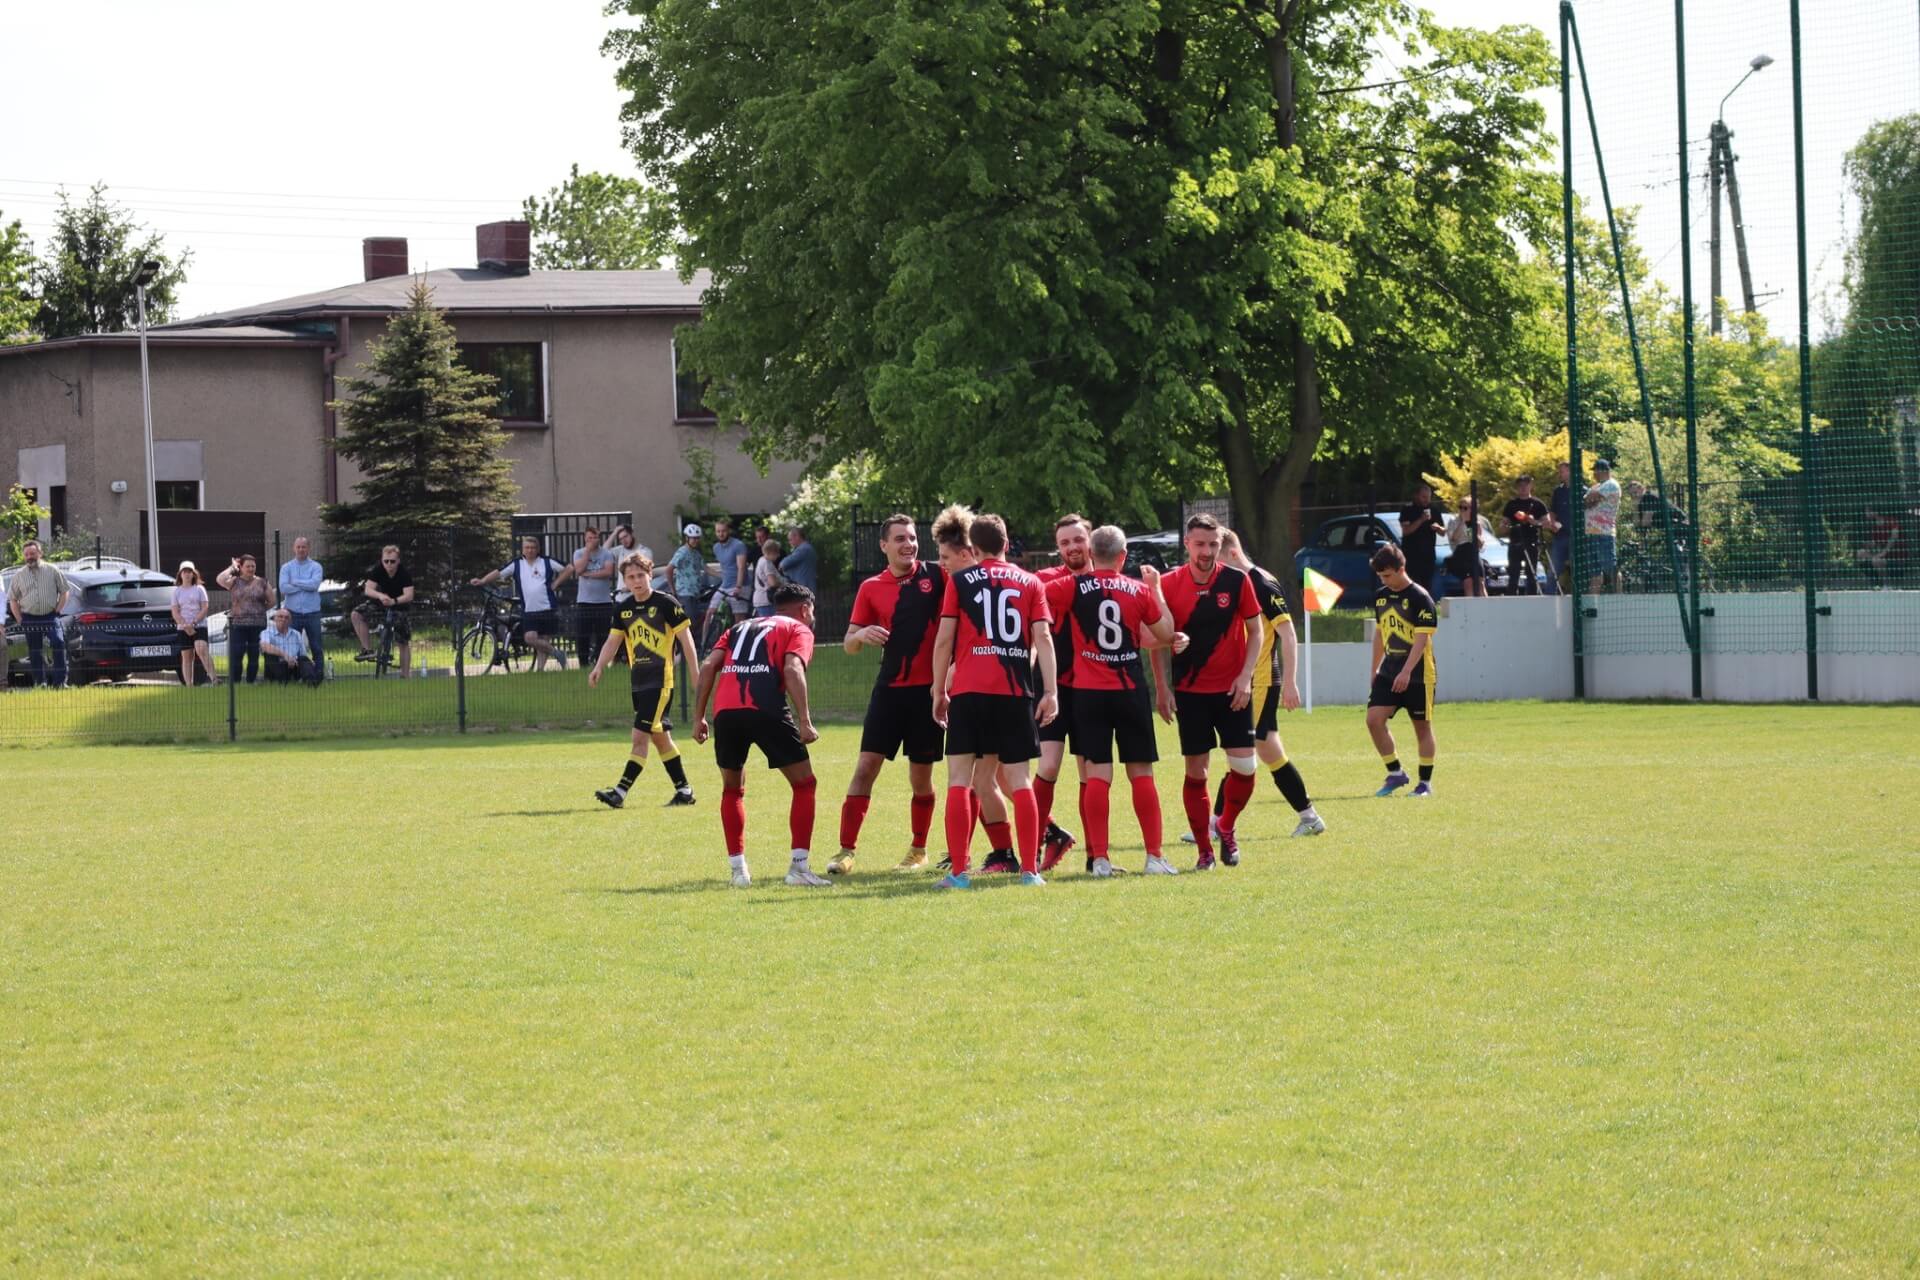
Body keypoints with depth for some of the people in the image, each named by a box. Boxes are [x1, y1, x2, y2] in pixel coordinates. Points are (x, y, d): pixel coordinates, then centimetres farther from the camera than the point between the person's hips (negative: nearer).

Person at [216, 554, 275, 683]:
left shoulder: (262, 583, 8)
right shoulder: (234, 582, 3)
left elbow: (271, 602, 13)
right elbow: (220, 580, -17)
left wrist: (259, 609, 6)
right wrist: (232, 568, -5)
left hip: (257, 625, 2)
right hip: (237, 625, -2)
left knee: (254, 657, 4)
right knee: (235, 657, -8)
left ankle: (250, 683, 13)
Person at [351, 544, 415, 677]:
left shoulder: (405, 574, -23)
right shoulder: (378, 570, -16)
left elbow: (409, 595, -30)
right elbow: (368, 589, -22)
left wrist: (394, 601, -49)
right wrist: (380, 595, -44)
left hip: (401, 605, -2)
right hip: (381, 603, 2)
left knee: (404, 644, -2)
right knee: (357, 614, -21)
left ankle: (404, 676, 7)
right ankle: (367, 650, -13)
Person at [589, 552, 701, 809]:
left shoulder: (666, 604, -7)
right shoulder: (624, 609, 10)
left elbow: (686, 639, -5)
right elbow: (612, 641, 13)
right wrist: (598, 668, -3)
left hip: (660, 680, -7)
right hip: (638, 680, 7)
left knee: (640, 737, -13)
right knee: (660, 737, 11)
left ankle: (621, 791, -17)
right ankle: (684, 789, 20)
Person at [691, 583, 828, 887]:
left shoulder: (739, 628, 31)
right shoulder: (798, 629, 17)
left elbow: (709, 666, 17)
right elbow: (792, 669, -3)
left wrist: (699, 717, 17)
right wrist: (804, 721, -9)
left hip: (726, 712, 4)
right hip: (766, 711, -4)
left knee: (732, 789, 23)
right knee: (804, 783, 9)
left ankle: (738, 868, 16)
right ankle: (799, 865, 1)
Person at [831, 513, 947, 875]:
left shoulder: (935, 576, 0)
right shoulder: (871, 588, 5)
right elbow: (849, 644, 8)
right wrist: (862, 635, -14)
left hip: (929, 689, -1)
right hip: (890, 691, 1)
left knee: (921, 775, 6)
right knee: (866, 766, -6)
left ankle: (918, 850, 22)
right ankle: (846, 850, -3)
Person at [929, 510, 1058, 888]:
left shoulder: (960, 581, 5)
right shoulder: (1029, 582, 10)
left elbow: (944, 639, 1)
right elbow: (1043, 637, 1)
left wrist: (939, 691, 7)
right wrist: (1050, 690, -1)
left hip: (969, 690, -2)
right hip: (1016, 691, 2)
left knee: (960, 778, 1)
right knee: (1019, 779, 6)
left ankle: (958, 872, -5)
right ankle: (1030, 869, 2)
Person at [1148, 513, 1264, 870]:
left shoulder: (1237, 581, -4)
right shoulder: (1169, 584, -4)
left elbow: (1255, 631, 4)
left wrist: (1245, 676, -7)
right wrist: (1162, 688, -1)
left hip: (1232, 690, 0)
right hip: (1189, 691, 0)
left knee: (1244, 765, -8)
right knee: (1195, 771, 0)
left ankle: (1227, 828, 18)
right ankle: (1204, 849, 10)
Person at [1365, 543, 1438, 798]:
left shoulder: (1419, 598, -12)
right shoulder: (1381, 596, 9)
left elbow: (1422, 638, -18)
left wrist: (1406, 672, -26)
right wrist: (1375, 669, 20)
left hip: (1418, 674, -6)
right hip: (1389, 671, 6)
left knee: (1422, 727, 3)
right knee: (1374, 719, -8)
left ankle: (1425, 782, 12)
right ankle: (1396, 773, 4)